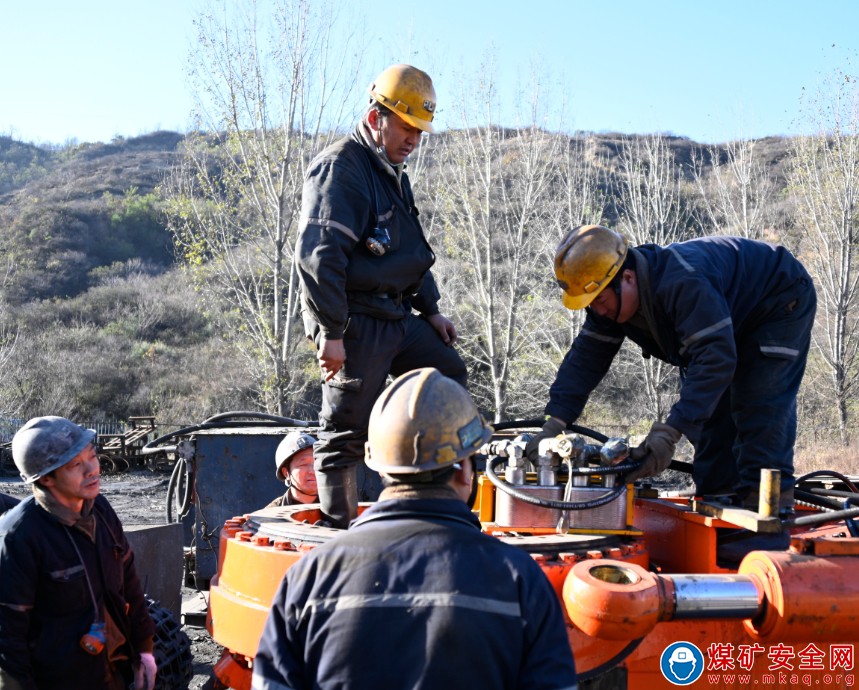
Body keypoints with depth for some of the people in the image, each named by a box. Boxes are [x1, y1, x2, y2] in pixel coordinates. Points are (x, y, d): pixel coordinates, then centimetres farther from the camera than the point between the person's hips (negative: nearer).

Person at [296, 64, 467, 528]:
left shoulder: (392, 172, 18)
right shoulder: (340, 169, -15)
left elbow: (411, 252, 28)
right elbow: (317, 255, -23)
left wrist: (430, 309, 22)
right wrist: (330, 332, -25)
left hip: (397, 315, 10)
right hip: (354, 324, -10)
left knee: (450, 376, 15)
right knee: (348, 432, -4)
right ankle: (340, 532, 6)